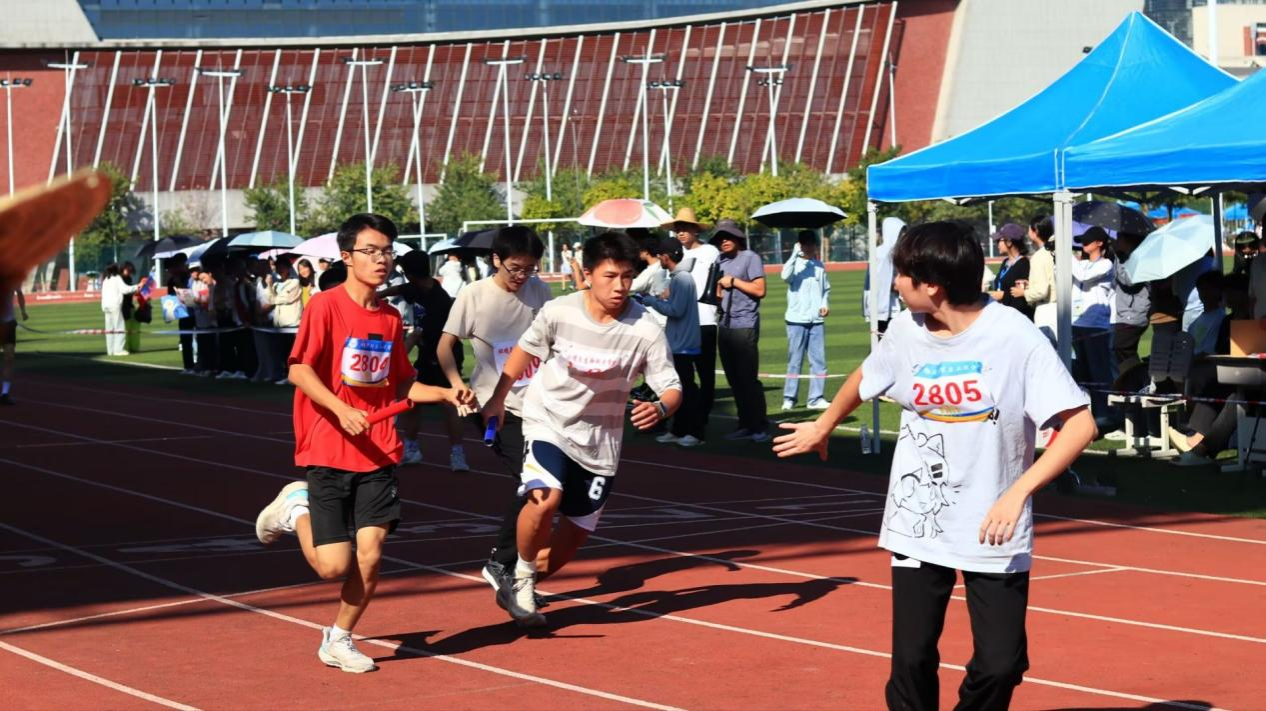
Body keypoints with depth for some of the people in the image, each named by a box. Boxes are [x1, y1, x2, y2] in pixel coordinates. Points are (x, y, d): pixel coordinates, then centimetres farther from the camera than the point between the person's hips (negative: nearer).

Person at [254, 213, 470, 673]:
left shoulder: (390, 317, 10)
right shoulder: (325, 306, -8)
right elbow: (299, 371, -12)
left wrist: (445, 394, 4)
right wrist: (342, 410, -24)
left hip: (377, 454, 5)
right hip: (327, 453, -5)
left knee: (370, 554, -4)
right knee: (333, 565, -7)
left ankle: (338, 640, 17)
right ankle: (296, 509, 23)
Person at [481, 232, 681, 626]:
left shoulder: (646, 330, -18)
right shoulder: (558, 312, -15)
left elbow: (671, 388, -16)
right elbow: (526, 350, 4)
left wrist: (659, 408, -39)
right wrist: (498, 399, 10)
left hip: (599, 441, 2)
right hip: (548, 423, -2)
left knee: (574, 535, 7)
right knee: (545, 499, -29)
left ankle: (519, 591, 33)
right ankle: (523, 576, -2)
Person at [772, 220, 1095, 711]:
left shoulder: (1014, 336, -17)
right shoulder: (906, 331, -1)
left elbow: (1079, 425, -19)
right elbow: (865, 378, 23)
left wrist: (1018, 491, -29)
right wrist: (823, 427, 37)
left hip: (995, 531, -3)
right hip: (918, 526, 3)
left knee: (1000, 665, -7)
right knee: (912, 660, -3)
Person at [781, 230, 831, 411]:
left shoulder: (819, 265, 11)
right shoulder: (794, 263, -1)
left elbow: (826, 288, 21)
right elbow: (785, 275, -23)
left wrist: (825, 304, 4)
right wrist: (795, 254, -24)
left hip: (816, 320, 4)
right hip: (796, 319, -4)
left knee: (818, 360, 1)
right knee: (794, 360, 1)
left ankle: (816, 398, 5)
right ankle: (789, 398, 7)